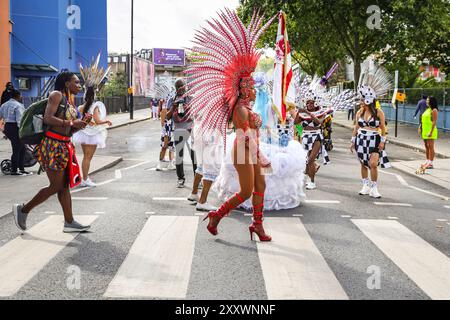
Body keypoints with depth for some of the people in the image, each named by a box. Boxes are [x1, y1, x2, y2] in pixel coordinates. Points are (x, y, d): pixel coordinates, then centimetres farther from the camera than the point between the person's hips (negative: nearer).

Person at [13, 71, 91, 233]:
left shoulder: (70, 100, 18)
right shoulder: (57, 95, -8)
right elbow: (48, 118, -20)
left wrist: (81, 123, 4)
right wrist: (72, 123, -18)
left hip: (64, 145, 9)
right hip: (52, 145, -9)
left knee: (65, 185, 8)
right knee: (56, 186, -4)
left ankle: (69, 222, 12)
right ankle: (23, 210, 11)